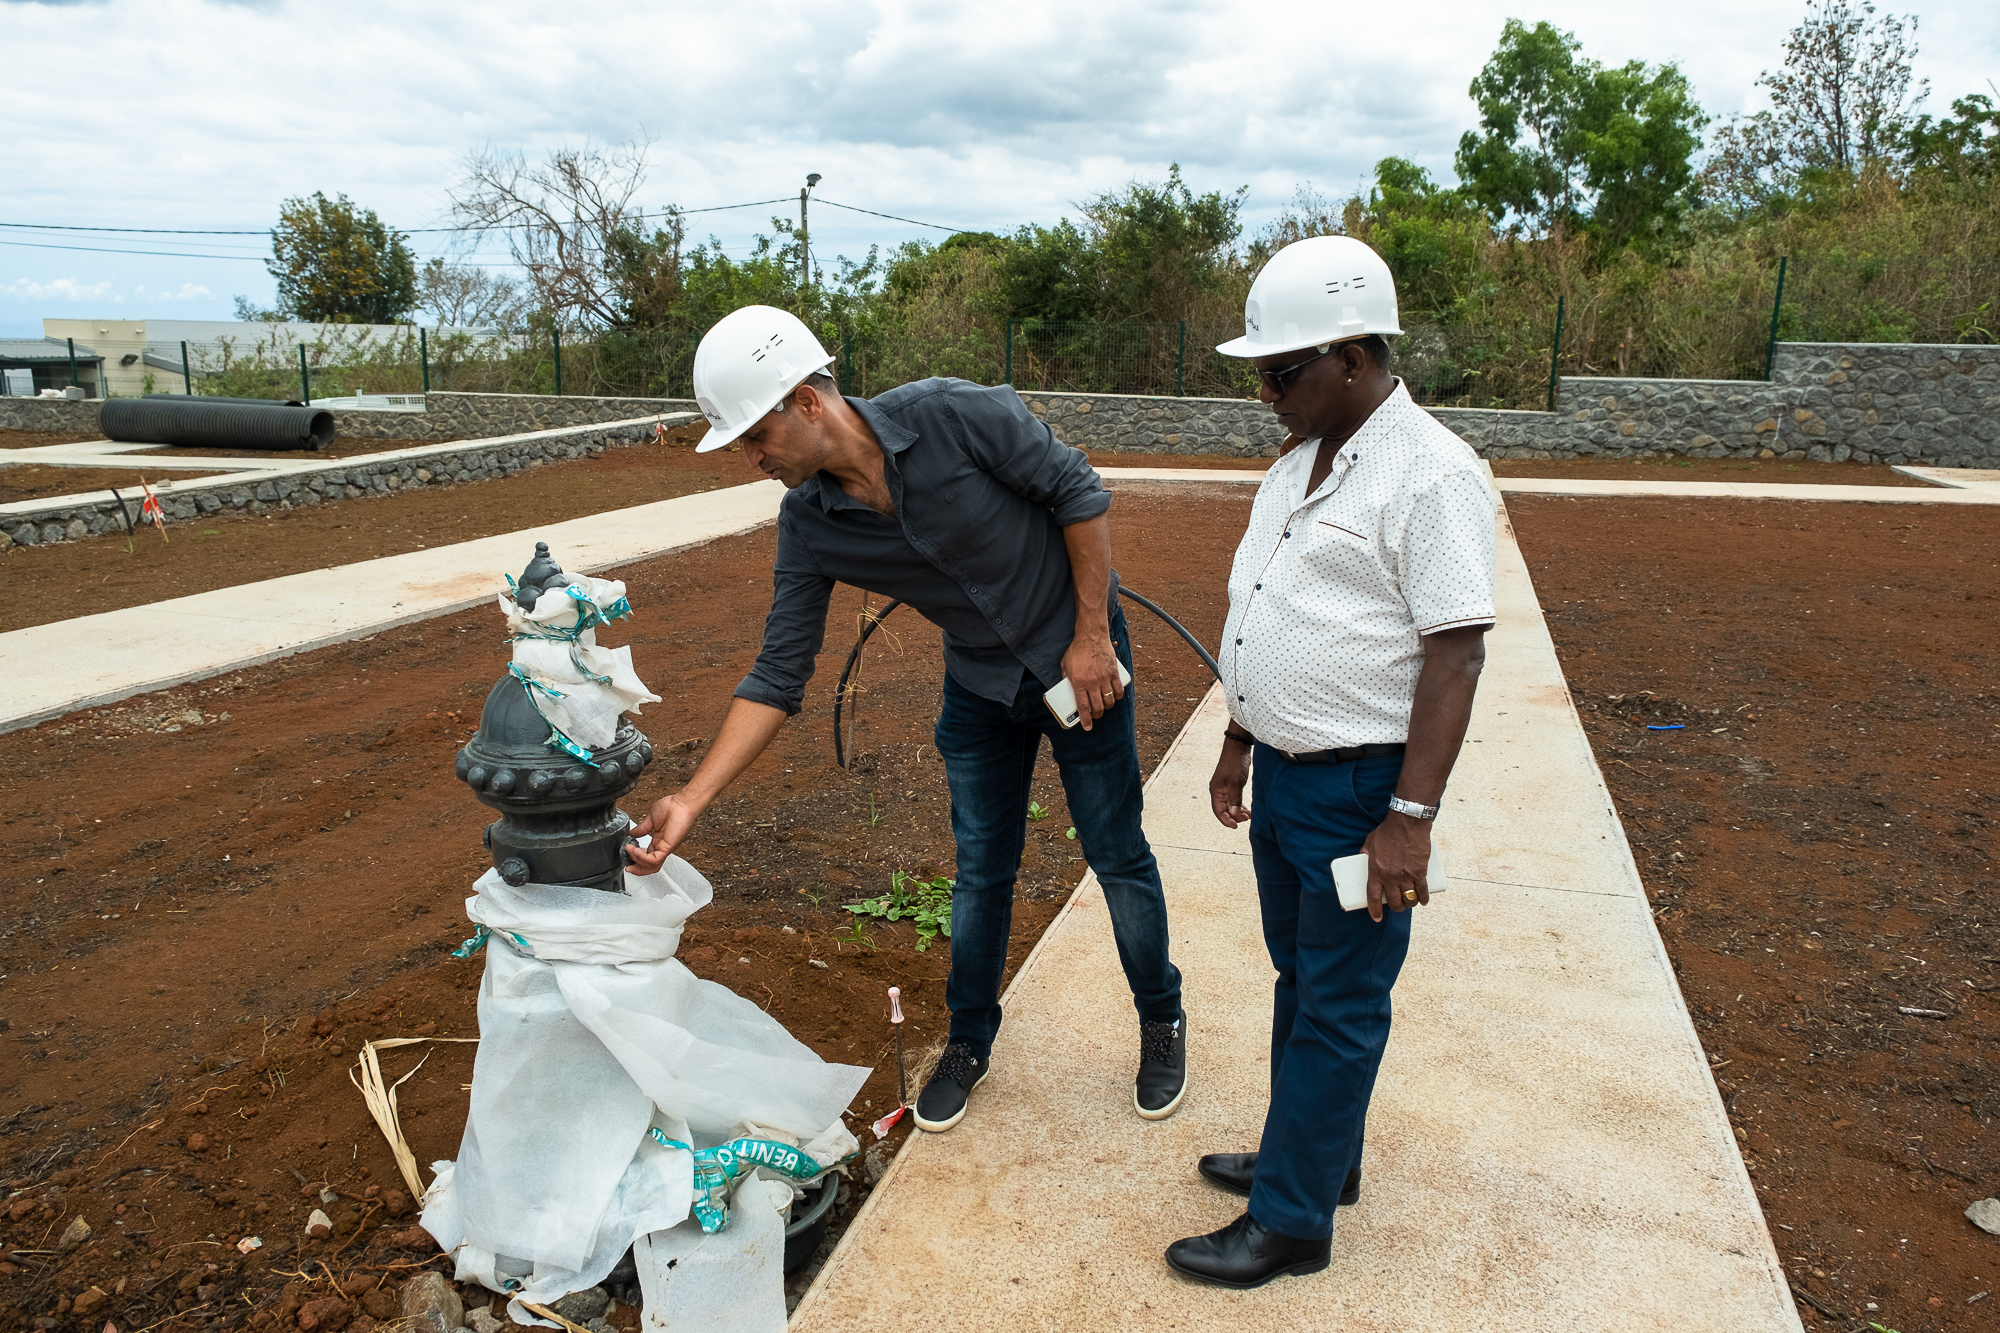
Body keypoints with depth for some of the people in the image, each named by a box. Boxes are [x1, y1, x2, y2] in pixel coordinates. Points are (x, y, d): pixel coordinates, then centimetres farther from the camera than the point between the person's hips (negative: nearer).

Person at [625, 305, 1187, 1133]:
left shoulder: (955, 417, -29)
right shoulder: (808, 525, -15)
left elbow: (1076, 491, -18)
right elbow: (778, 677, -13)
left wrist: (1093, 635, -18)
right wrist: (692, 799, -21)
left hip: (1076, 654, -3)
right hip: (979, 683, 4)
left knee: (1117, 856, 7)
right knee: (981, 870, 11)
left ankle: (1161, 1022, 31)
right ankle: (969, 1042, 32)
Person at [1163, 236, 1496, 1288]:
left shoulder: (1430, 475, -18)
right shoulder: (1299, 465, 10)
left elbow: (1455, 653, -22)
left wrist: (1410, 818, -24)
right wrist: (1237, 746, 19)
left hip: (1359, 789, -9)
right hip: (1284, 770, 9)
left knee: (1336, 1008, 5)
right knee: (1300, 981, 21)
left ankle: (1292, 1219, 18)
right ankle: (1310, 1155, 39)